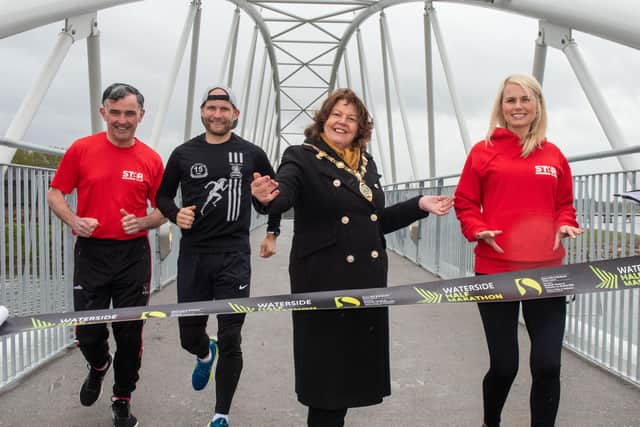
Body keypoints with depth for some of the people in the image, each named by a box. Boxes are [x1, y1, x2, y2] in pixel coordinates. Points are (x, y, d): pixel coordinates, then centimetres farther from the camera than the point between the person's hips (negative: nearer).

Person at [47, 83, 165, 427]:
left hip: (133, 256, 0)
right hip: (90, 253, 0)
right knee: (87, 332, 4)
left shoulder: (151, 159, 1)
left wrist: (143, 223, -12)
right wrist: (73, 220, -14)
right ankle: (98, 367, 41)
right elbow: (55, 194, 5)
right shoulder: (81, 149, -1)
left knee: (129, 334, 6)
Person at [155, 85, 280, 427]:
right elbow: (163, 194, 13)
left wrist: (272, 232, 15)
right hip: (193, 255, 2)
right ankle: (205, 356, 50)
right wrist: (175, 214, -7)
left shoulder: (251, 154, 2)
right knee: (190, 335, 11)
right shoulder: (184, 153, 4)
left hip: (234, 256, -1)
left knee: (230, 341, -1)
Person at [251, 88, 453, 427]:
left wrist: (421, 205, 8)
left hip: (367, 279, 6)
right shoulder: (302, 157, -5)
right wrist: (268, 196, -48)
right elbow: (285, 194, -25)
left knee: (356, 361, 14)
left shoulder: (366, 163, 13)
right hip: (323, 281, -6)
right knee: (326, 364, 3)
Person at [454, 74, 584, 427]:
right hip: (495, 270, -2)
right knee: (504, 366, 6)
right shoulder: (483, 152, 1)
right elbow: (465, 203, 4)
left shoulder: (554, 156, 9)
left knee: (547, 365, -1)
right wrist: (478, 230, -14)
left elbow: (564, 204, 17)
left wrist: (564, 225, -4)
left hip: (546, 270, 2)